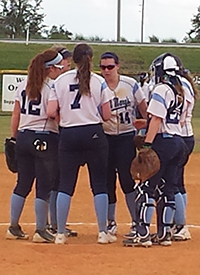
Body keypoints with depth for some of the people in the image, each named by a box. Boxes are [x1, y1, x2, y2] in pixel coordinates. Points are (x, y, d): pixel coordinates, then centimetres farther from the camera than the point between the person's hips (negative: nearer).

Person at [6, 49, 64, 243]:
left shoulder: (24, 85, 10)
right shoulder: (53, 87, -10)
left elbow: (16, 115, 12)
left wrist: (14, 139, 17)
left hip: (23, 138, 7)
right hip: (46, 140, -7)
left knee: (23, 183, 13)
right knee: (44, 186, 1)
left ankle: (13, 228, 16)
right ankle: (40, 231, 3)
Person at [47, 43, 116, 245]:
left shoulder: (60, 81, 1)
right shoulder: (98, 82, -2)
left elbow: (51, 112, -3)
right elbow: (106, 115, -2)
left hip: (68, 135, 1)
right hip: (94, 134, -1)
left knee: (65, 183, 7)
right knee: (99, 183, 6)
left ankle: (60, 233, 6)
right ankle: (103, 232, 6)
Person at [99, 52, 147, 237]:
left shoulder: (130, 84, -4)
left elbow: (143, 108, 4)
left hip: (126, 138, -1)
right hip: (104, 138, 1)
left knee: (127, 180, -7)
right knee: (107, 181, 6)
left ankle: (136, 222, 0)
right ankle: (111, 223, 20)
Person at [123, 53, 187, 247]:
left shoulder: (161, 89, -10)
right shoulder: (180, 92, 14)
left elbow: (156, 120, -17)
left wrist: (147, 144, -18)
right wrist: (145, 123, 25)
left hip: (163, 142, -9)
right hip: (179, 142, 9)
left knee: (146, 187, -7)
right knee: (167, 189, 12)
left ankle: (143, 235, -11)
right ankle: (165, 234, 13)